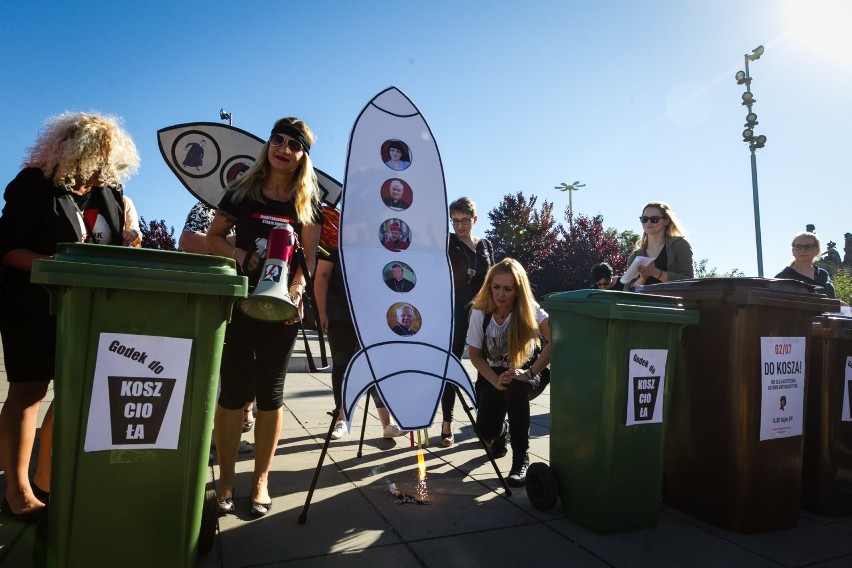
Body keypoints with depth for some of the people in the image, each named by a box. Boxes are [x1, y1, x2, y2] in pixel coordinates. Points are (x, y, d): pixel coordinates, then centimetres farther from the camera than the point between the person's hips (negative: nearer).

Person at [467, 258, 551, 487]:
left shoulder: (529, 309, -19)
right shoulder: (480, 312, -14)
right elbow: (475, 355, -6)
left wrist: (530, 373, -35)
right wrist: (496, 382, -20)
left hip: (527, 373, -2)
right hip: (493, 375, 2)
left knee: (515, 387, -38)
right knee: (486, 432, -17)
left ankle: (521, 460, -21)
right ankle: (501, 431, 26)